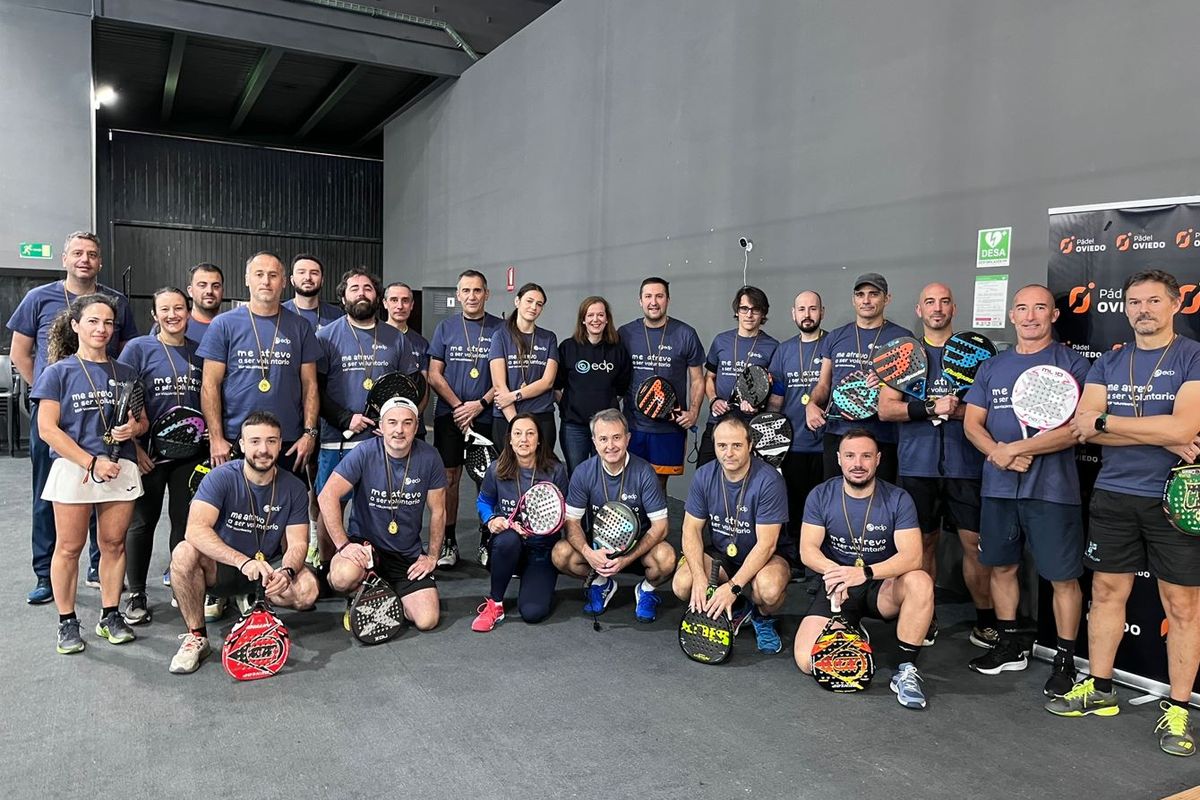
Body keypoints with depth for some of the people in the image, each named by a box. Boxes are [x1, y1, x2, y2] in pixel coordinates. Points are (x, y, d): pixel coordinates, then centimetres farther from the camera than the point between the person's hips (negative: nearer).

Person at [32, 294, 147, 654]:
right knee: (69, 547, 3)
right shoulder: (59, 372, 0)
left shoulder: (124, 373, 11)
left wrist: (133, 428, -8)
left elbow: (142, 421, 17)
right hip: (73, 470, -3)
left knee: (114, 543, 7)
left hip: (120, 470, 3)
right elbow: (47, 429, -6)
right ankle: (67, 622, 16)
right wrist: (92, 462, -14)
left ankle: (110, 615, 19)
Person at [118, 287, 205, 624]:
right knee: (142, 523, 6)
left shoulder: (199, 351, 7)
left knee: (185, 521, 9)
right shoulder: (138, 349, -3)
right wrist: (134, 447, -10)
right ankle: (136, 594, 17)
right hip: (148, 453, -3)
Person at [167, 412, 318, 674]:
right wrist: (243, 561, -41)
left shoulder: (294, 488, -6)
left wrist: (286, 571, -33)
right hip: (221, 568, -1)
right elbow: (196, 529, -28)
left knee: (307, 590, -27)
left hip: (268, 568, 2)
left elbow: (297, 543, -9)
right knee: (184, 553, -32)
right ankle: (196, 636, -14)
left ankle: (252, 600, 6)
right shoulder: (221, 477, -14)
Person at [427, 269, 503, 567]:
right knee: (449, 478, 2)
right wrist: (459, 406, -7)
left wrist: (480, 404, -9)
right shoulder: (445, 328, 8)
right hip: (449, 416, 1)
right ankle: (448, 543, 11)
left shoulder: (500, 328, 4)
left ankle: (487, 542, 12)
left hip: (487, 417, -1)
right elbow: (434, 375, 4)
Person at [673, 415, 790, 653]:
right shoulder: (704, 476, -8)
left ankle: (763, 618, 3)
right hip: (720, 554, 4)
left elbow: (766, 544, -23)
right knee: (682, 586, -22)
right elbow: (692, 529, -6)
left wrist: (733, 587, -30)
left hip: (762, 558, -4)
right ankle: (735, 610, 9)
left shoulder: (769, 481, -22)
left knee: (769, 590, -37)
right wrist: (699, 578, -22)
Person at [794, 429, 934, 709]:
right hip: (836, 589, 1)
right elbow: (808, 550, -8)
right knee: (808, 662, -20)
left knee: (920, 581, -35)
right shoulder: (821, 496, -3)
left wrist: (864, 573, -36)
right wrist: (834, 571, -31)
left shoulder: (897, 499, -8)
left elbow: (911, 556, -19)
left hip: (882, 587, 0)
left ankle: (904, 669, -17)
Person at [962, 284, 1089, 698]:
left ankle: (1066, 660, 14)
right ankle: (1009, 646, 28)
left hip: (1051, 488, -5)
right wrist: (997, 452, -11)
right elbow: (972, 423, 8)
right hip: (998, 487, 5)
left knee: (1063, 576, 1)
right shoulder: (991, 367, 12)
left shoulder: (1072, 364, -3)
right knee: (1002, 567, 13)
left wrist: (1017, 449, -16)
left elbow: (1076, 428, -12)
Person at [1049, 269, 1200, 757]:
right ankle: (1099, 689, 24)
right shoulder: (1107, 364, 8)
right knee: (1107, 592, 11)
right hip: (1113, 496, 4)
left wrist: (1104, 421, -12)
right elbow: (1083, 429, -4)